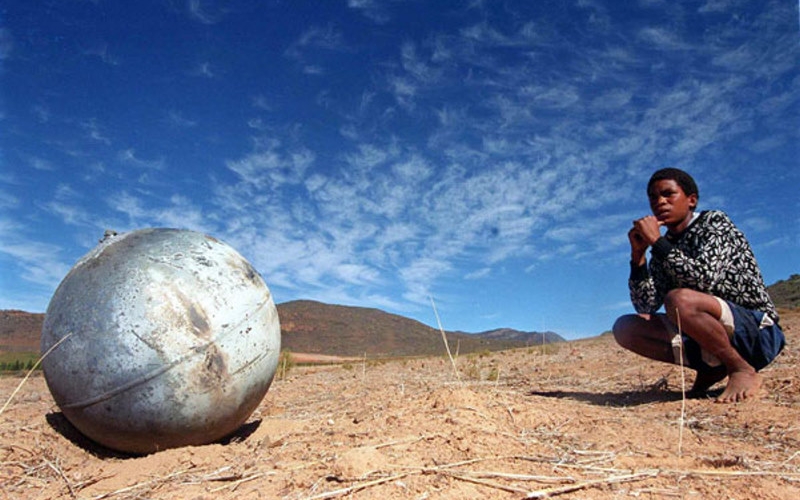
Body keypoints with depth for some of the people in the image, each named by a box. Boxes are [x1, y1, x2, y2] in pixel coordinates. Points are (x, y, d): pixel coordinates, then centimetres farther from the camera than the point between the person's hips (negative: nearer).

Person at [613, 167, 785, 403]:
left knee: (679, 300, -34)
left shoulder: (715, 222, -8)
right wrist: (638, 253, -9)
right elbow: (646, 307, -1)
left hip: (757, 331, -6)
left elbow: (704, 279, -27)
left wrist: (656, 242, -20)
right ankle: (712, 369, 1)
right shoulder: (664, 249, 9)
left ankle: (743, 370, -12)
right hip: (708, 337, 7)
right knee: (625, 328, -7)